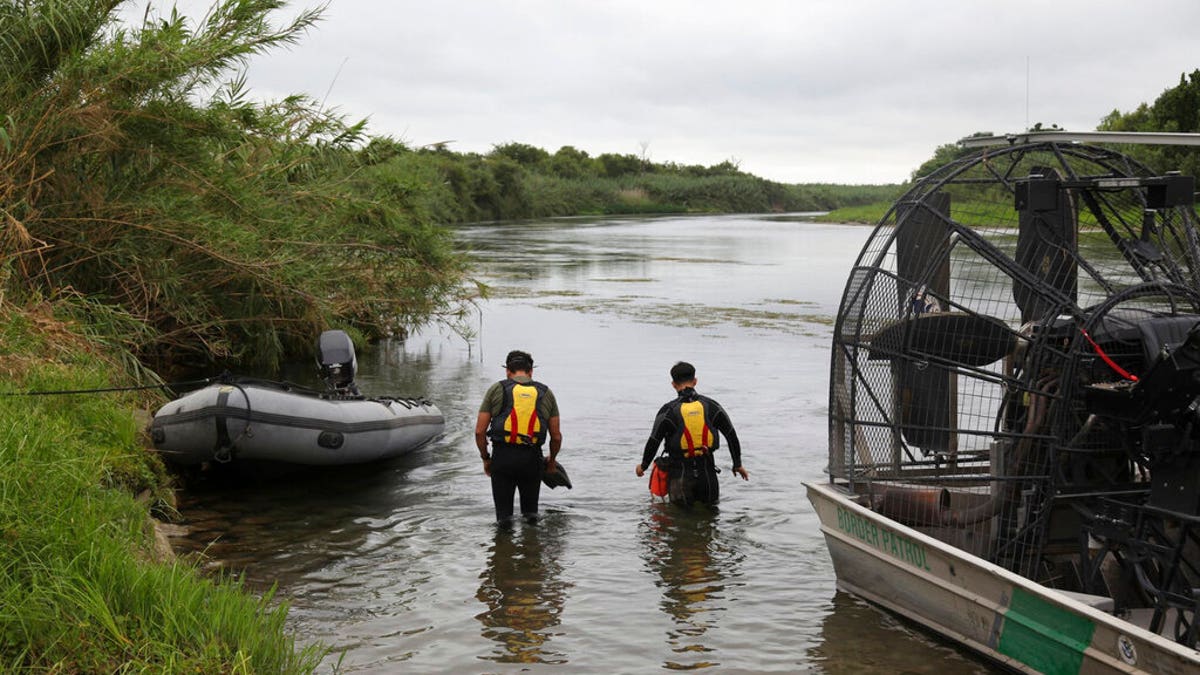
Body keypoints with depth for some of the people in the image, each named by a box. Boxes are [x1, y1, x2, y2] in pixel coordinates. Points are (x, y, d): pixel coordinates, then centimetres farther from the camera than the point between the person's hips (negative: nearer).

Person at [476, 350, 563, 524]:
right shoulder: (546, 393, 11)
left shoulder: (496, 390, 6)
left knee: (503, 512, 8)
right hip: (532, 459, 1)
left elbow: (479, 431, 2)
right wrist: (551, 461, 28)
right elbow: (556, 436, 11)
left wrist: (485, 459, 15)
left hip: (502, 457, -1)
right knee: (530, 510, 17)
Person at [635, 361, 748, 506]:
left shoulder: (668, 411, -6)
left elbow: (653, 442, -5)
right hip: (707, 472, 2)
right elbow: (732, 436, 5)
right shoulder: (711, 406, 2)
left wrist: (643, 466, 12)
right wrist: (738, 464, 16)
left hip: (680, 474, -2)